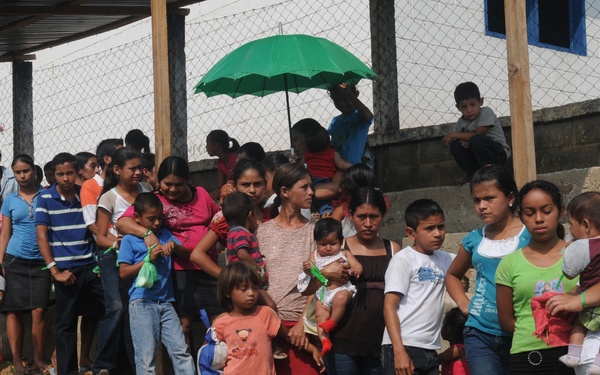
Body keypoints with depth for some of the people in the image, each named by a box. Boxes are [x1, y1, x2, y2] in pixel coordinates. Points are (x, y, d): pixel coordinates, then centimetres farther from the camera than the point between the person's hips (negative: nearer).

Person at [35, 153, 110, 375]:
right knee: (66, 323, 4)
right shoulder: (45, 198, -1)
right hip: (65, 270, -2)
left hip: (90, 266, 2)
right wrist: (54, 271, -10)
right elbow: (41, 236, -4)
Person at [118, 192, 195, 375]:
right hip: (142, 303, -4)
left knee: (181, 351, -1)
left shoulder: (165, 235, 15)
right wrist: (149, 259, -11)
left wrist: (175, 246, -7)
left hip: (166, 302, 4)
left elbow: (186, 255, 14)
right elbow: (123, 272, -4)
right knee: (146, 356, -4)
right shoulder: (129, 240, 2)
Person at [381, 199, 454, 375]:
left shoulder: (444, 259, 14)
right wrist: (399, 351, -20)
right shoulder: (403, 260, -5)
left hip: (430, 350, 7)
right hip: (403, 347, -7)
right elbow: (389, 306, -11)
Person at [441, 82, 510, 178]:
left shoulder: (486, 112, -12)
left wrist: (454, 135, -12)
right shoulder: (461, 123, 4)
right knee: (456, 146, -17)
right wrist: (464, 139, -19)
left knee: (475, 140, -32)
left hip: (499, 152, -6)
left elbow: (478, 135, -20)